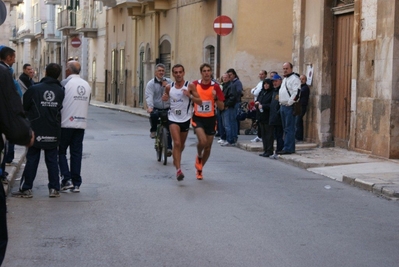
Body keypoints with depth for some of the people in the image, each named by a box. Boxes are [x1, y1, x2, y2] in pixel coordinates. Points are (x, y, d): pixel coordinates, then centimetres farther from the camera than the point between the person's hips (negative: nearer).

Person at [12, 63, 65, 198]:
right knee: (52, 161, 9)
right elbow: (63, 109, 3)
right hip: (53, 132, 2)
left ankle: (26, 188, 5)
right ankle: (54, 188, 9)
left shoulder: (34, 89, -8)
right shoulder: (61, 91, -3)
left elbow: (24, 106, 0)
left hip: (36, 131, -2)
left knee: (32, 160, 4)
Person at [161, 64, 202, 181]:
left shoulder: (190, 86, -6)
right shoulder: (169, 87, 1)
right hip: (173, 118, -1)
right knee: (177, 143, -17)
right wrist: (164, 99, -6)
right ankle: (178, 169, -19)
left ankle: (176, 159, 47)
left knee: (181, 145, 17)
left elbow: (200, 102, -7)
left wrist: (190, 96, -24)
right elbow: (166, 98, 18)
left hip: (185, 119, 1)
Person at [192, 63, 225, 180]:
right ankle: (198, 156, 8)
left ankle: (199, 169, 30)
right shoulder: (195, 85, -4)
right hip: (198, 118, -2)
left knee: (208, 147, 8)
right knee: (202, 141, -25)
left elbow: (221, 107, -3)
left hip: (210, 119, 2)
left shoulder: (215, 87, -4)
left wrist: (216, 98, -21)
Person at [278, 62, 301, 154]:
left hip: (290, 107, -10)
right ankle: (287, 147, 17)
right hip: (283, 106, 10)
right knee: (285, 128, 12)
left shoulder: (294, 78, -9)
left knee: (289, 128, -9)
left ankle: (288, 148, -10)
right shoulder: (285, 79, 22)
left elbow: (296, 92, -18)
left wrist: (290, 102, -18)